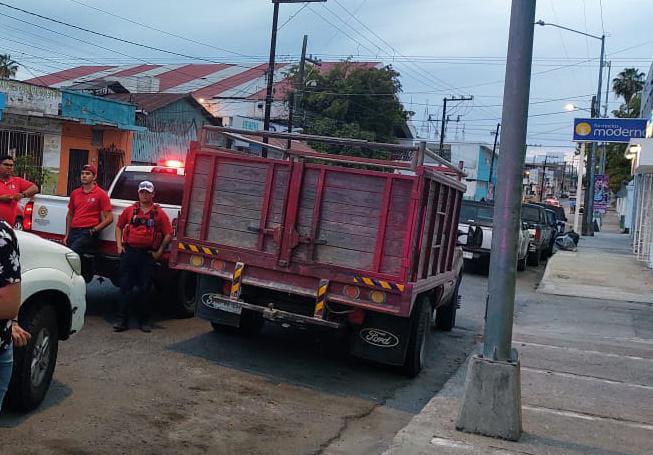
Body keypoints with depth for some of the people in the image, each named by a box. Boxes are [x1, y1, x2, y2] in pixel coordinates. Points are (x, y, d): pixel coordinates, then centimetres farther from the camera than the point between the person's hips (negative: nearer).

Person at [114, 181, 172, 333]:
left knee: (143, 289, 4)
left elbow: (168, 234, 4)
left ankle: (144, 321, 14)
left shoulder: (159, 213, 3)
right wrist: (119, 245, 9)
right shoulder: (129, 210, 9)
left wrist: (159, 252, -1)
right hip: (129, 252, 1)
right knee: (125, 286, 2)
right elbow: (119, 227, 19)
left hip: (148, 255, -1)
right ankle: (122, 320, 7)